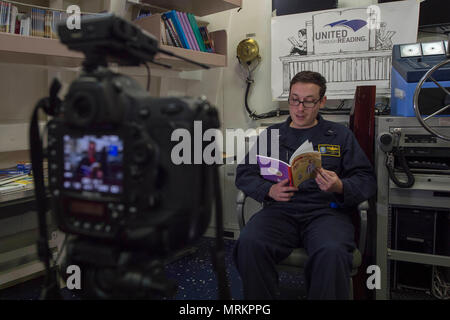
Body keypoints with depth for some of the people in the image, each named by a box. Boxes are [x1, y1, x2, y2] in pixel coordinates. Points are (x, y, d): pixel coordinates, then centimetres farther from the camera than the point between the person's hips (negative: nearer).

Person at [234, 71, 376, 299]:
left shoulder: (340, 135, 18)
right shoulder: (271, 134, 21)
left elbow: (366, 180, 11)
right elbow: (244, 175, 15)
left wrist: (340, 187, -11)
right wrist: (269, 190, -6)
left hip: (326, 210, -1)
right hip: (280, 209, 2)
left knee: (332, 252, -36)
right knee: (249, 243, -31)